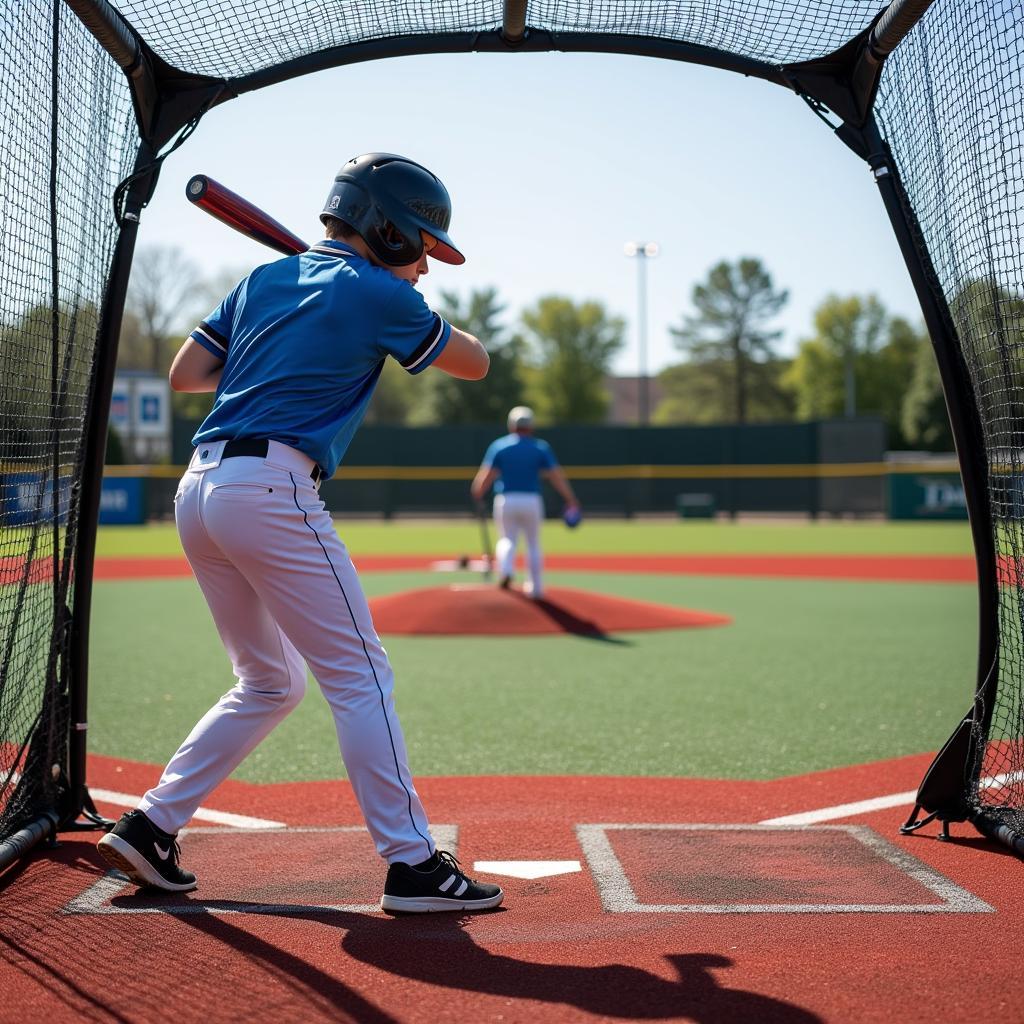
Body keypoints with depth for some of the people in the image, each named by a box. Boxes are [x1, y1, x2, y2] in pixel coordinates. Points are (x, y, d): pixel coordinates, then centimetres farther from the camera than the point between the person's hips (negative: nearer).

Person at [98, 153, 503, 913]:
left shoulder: (266, 279, 18)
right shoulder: (378, 294, -1)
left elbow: (185, 374, 19)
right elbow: (475, 363, 10)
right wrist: (417, 317, 26)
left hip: (198, 492, 8)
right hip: (271, 489, -8)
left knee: (270, 682, 18)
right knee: (360, 677, -3)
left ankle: (151, 827, 17)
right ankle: (412, 865, -5)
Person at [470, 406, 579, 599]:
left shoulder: (499, 446, 0)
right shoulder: (541, 447, 0)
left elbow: (486, 476, -3)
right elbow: (556, 475, -6)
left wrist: (477, 493, 14)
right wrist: (570, 500, -3)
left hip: (505, 500, 0)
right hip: (532, 500, 0)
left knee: (507, 539, 12)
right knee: (533, 544, 15)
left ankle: (506, 570, -18)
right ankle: (536, 587, 18)